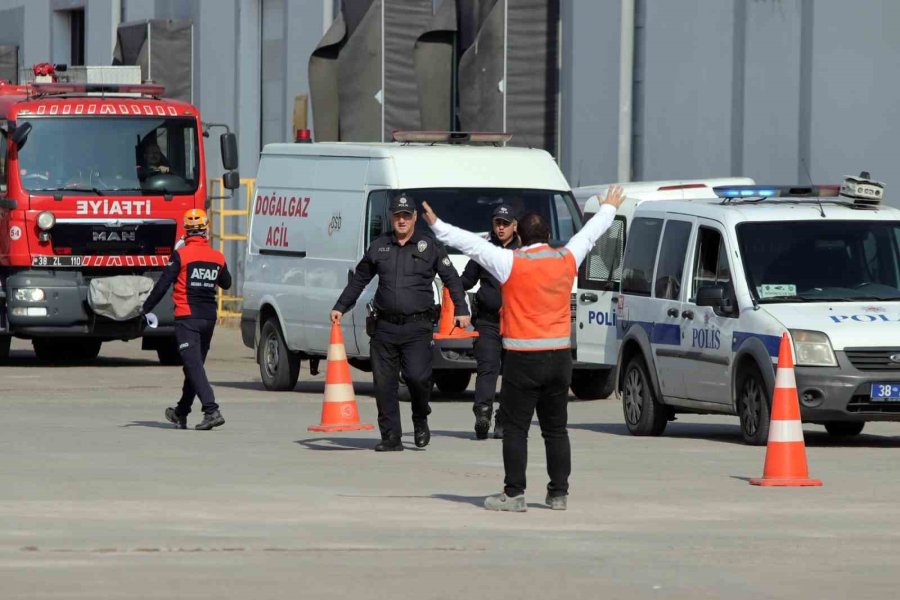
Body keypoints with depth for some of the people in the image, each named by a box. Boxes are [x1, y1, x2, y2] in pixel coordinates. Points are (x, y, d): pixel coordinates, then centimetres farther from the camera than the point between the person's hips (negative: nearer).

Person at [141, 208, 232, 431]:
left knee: (194, 365, -10)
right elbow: (226, 283, 22)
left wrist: (146, 309, 0)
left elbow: (162, 285, -11)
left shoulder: (181, 256, -10)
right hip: (209, 318, 6)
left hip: (187, 318, -6)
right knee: (194, 364, 17)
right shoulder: (217, 257, 5)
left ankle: (212, 410, -25)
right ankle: (181, 414, 29)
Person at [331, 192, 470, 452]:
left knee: (417, 376, -16)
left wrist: (461, 310, 2)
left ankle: (421, 420, 11)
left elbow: (451, 278, 9)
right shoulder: (379, 247, 13)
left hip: (418, 326, -3)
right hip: (385, 326, 3)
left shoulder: (429, 246, 5)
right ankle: (391, 437, 7)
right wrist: (340, 307, 22)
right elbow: (359, 280, 23)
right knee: (384, 383, 0)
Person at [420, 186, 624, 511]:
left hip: (524, 359, -5)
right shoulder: (566, 259, 5)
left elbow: (471, 243, -6)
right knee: (555, 429, 11)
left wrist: (437, 226, 3)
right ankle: (559, 493, 12)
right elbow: (589, 233, 23)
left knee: (515, 428, -1)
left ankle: (514, 494, -3)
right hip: (560, 356, 5)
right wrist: (609, 209, 40)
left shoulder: (512, 262, -9)